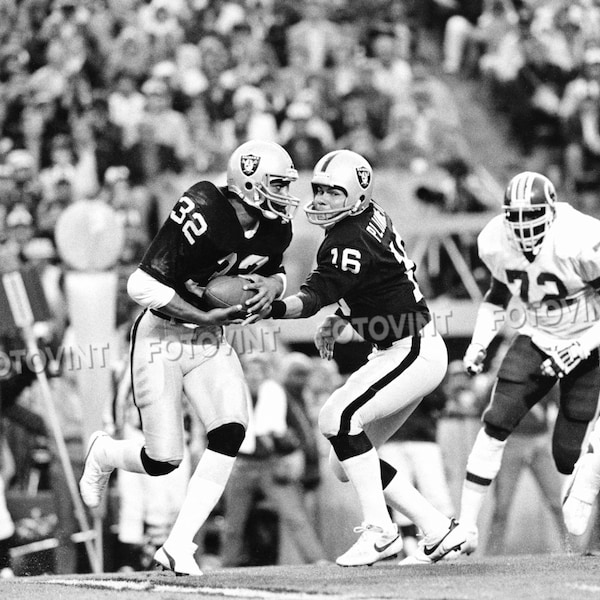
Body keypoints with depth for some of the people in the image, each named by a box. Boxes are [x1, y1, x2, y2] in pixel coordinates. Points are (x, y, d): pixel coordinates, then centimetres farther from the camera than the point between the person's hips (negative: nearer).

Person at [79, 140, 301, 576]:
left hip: (210, 341, 6)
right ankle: (103, 454, 33)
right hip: (162, 338, -6)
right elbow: (142, 286, -26)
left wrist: (271, 285, -5)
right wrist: (206, 317, -22)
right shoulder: (203, 216, -26)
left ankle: (179, 546, -8)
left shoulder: (275, 229, -3)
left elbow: (274, 272, 19)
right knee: (163, 462, -4)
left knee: (231, 433, -17)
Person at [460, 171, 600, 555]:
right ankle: (467, 526, -12)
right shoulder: (495, 242, -10)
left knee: (569, 454, -9)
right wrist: (480, 343, 5)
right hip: (536, 339, 4)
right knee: (498, 421, -17)